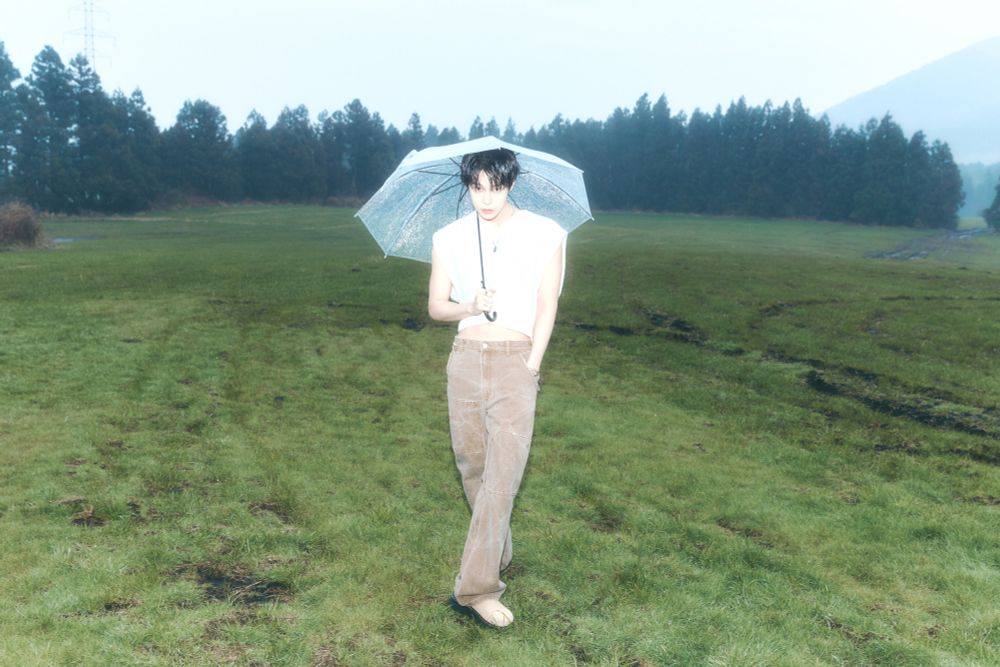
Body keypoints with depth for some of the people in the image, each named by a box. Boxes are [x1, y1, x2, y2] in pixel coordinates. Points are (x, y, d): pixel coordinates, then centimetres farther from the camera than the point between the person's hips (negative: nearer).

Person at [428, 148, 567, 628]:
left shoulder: (544, 235, 0)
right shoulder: (449, 239, 8)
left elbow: (547, 306, 0)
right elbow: (435, 306, 10)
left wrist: (531, 366, -7)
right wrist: (469, 308, -11)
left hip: (515, 362, -3)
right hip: (465, 360, 4)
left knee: (503, 472, -10)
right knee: (471, 462, 11)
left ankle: (476, 587, -6)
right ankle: (496, 552, 32)